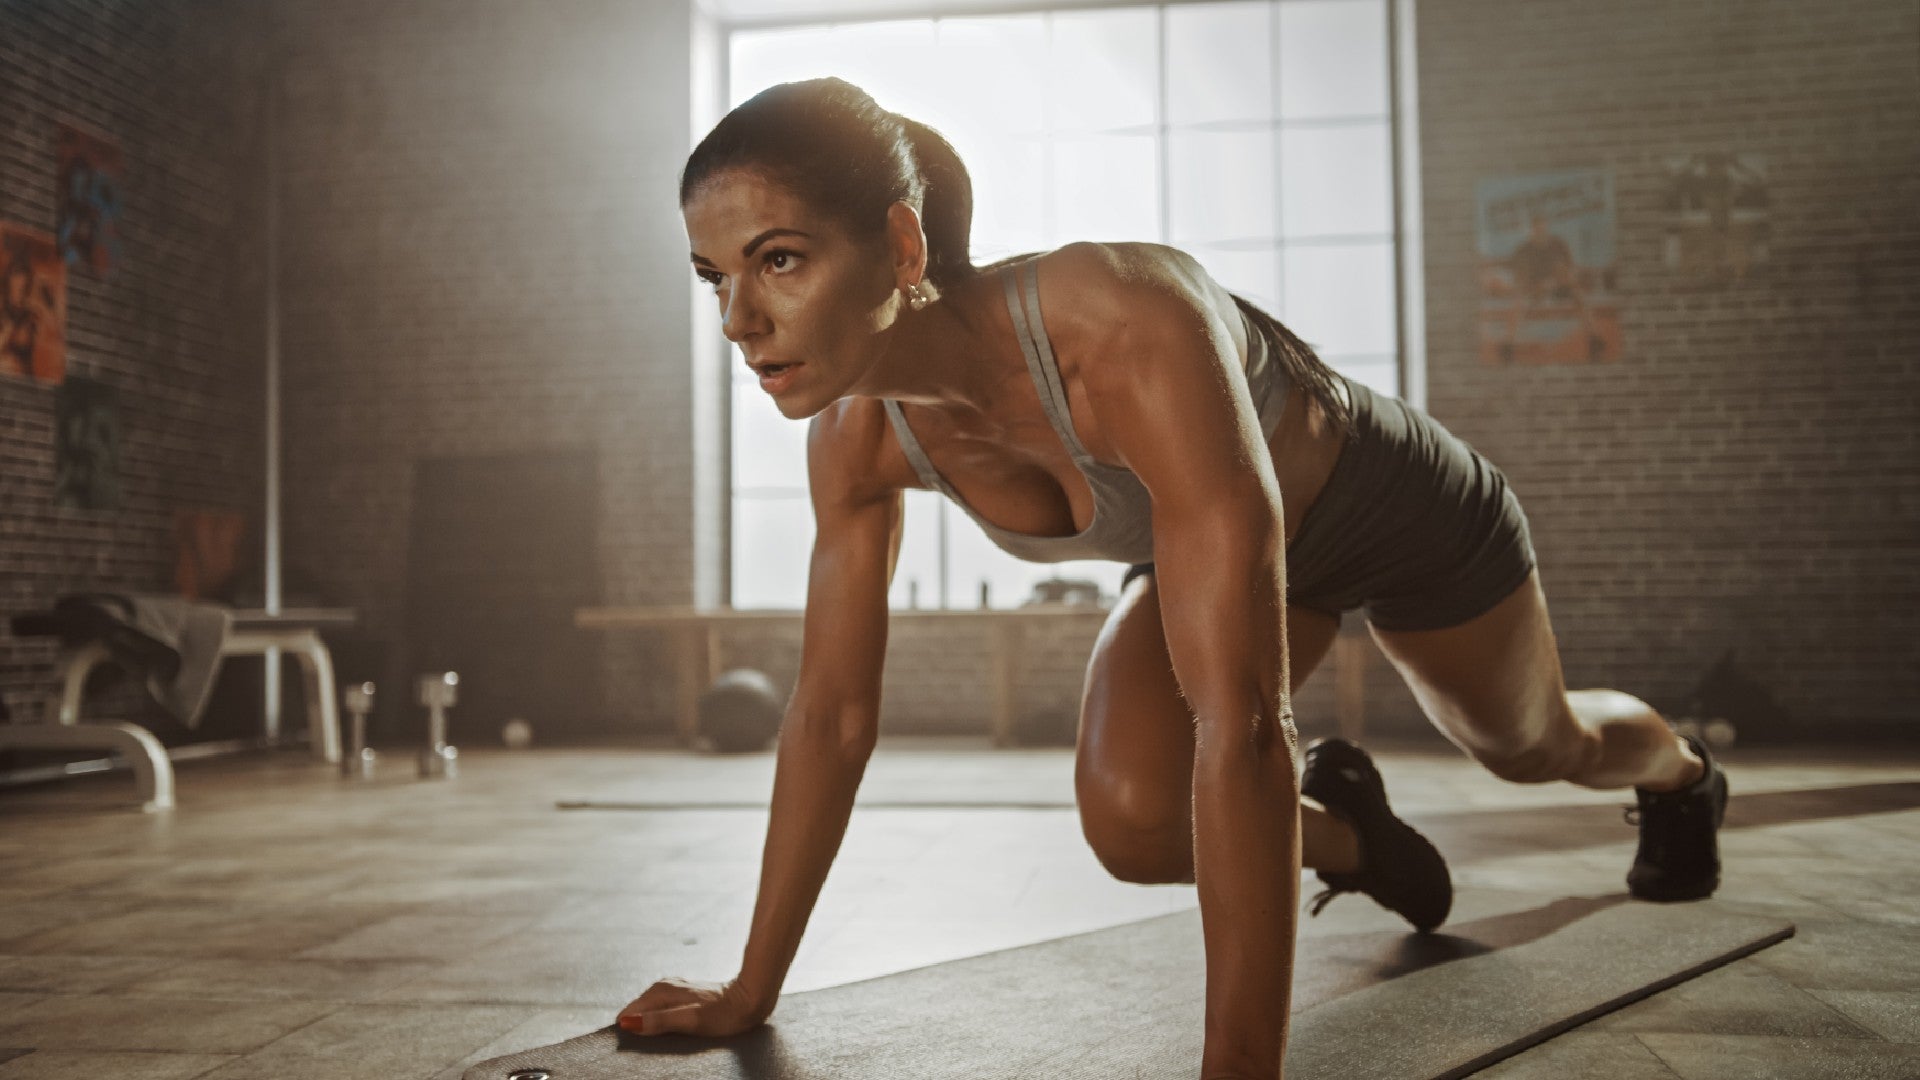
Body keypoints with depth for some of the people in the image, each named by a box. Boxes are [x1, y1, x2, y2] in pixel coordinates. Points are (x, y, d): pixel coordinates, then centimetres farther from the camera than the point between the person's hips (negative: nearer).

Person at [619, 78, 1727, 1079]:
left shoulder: (1128, 334, -46)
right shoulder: (857, 432, -25)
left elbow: (1242, 727, -49)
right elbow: (832, 710, -15)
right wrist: (754, 986, -10)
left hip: (1399, 508, -3)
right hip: (1214, 539, 4)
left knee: (1539, 743, 24)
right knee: (1130, 818, -20)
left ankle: (1684, 772, 65)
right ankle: (1346, 827, 16)